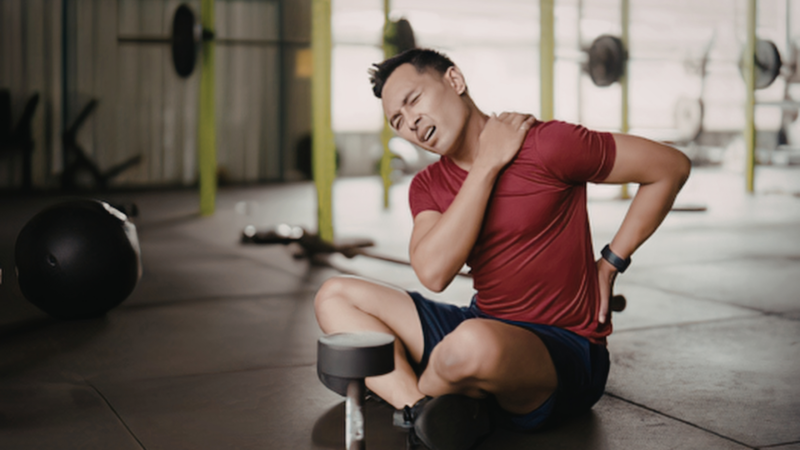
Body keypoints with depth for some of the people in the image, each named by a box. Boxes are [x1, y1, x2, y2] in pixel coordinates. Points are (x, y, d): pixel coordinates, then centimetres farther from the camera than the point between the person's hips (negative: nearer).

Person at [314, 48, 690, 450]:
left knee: (474, 343, -42)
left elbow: (671, 167, -6)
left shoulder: (545, 146, -12)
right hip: (487, 329, 7)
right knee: (335, 296, -1)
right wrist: (487, 164, -14)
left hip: (565, 352, -7)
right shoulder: (427, 186, 6)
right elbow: (434, 273, -16)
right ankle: (425, 414, -22)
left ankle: (409, 394, -6)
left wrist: (609, 264, -4)